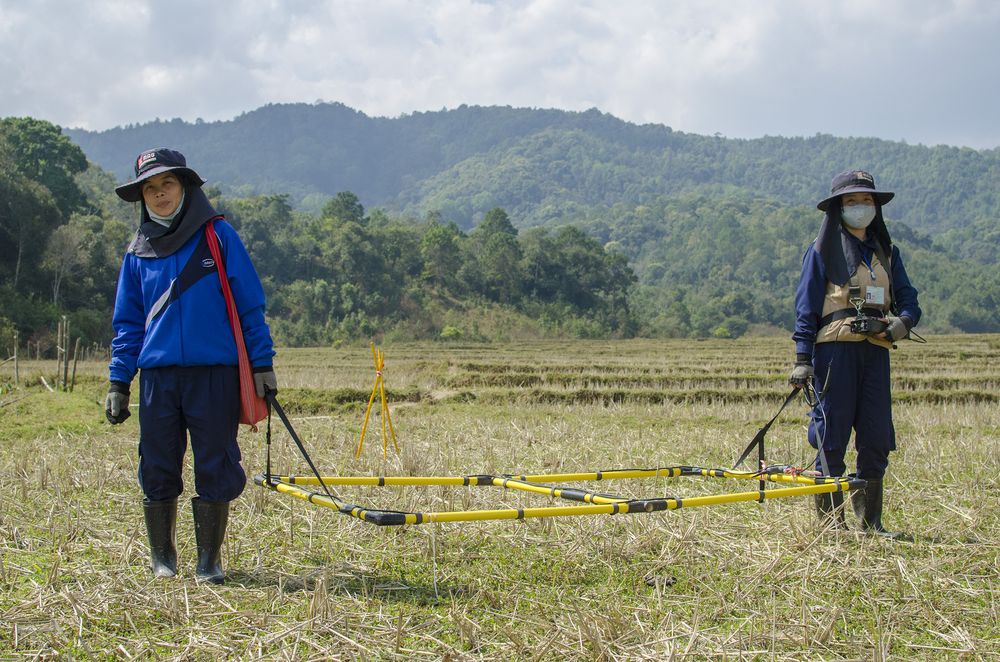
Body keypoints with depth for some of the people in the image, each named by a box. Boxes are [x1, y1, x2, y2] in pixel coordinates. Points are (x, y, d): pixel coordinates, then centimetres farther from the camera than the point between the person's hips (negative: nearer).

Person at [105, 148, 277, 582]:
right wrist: (118, 383, 9)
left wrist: (262, 364, -1)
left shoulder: (219, 236, 3)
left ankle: (209, 561, 13)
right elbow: (127, 323, 16)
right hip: (157, 378, 3)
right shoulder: (138, 252, 11)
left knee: (215, 471, 1)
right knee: (158, 473, 6)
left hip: (215, 375, -2)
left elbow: (250, 305, 4)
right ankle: (162, 559, 22)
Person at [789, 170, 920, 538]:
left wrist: (902, 321, -12)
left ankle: (871, 523, 13)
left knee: (877, 440, 4)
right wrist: (803, 359, -11)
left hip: (875, 352, 5)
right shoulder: (823, 251, 3)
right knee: (832, 438, -2)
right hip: (835, 350, -5)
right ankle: (830, 521, 5)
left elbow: (907, 298, 13)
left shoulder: (886, 253, 18)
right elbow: (806, 307, -2)